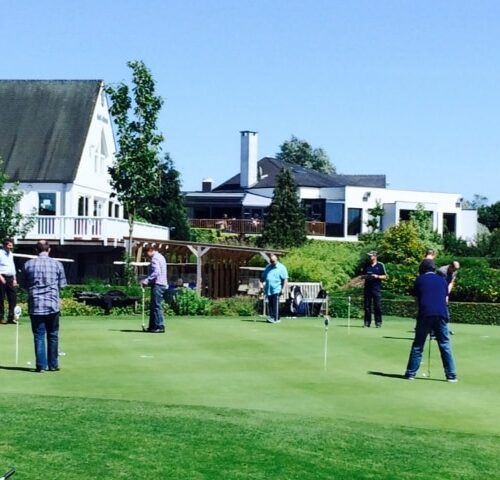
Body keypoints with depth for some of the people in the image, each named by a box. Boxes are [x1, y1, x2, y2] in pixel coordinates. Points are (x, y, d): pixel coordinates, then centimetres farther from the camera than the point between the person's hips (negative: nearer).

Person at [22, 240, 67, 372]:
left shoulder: (28, 265, -1)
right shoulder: (57, 264, -3)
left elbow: (24, 285, 8)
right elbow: (62, 284, 5)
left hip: (35, 306, 0)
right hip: (53, 305, 0)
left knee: (39, 336, 5)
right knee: (53, 336, 11)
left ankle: (41, 365, 2)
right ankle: (53, 365, 14)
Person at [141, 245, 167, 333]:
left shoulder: (155, 258, -10)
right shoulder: (160, 257, 22)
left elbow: (156, 272, -22)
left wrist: (147, 280, -19)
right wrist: (148, 280, 15)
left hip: (157, 285, -11)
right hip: (161, 284, 11)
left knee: (157, 306, -10)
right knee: (153, 306, 13)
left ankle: (160, 327, -12)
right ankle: (153, 326, 16)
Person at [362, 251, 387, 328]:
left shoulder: (380, 265, 2)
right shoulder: (366, 265, 14)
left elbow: (385, 276, 2)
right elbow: (363, 276, 20)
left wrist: (377, 276, -14)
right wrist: (365, 276, -3)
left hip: (376, 288, -4)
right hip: (367, 287, 4)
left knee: (377, 306, -5)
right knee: (367, 305, 3)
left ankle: (378, 322, -1)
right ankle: (367, 322, 8)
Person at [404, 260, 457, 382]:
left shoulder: (420, 279, 12)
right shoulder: (442, 280, 17)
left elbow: (416, 298, 13)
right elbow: (445, 298, 17)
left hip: (425, 314, -1)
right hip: (441, 314, 1)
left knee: (417, 345, 6)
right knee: (445, 345, 6)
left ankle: (410, 373, 7)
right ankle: (451, 375, 4)